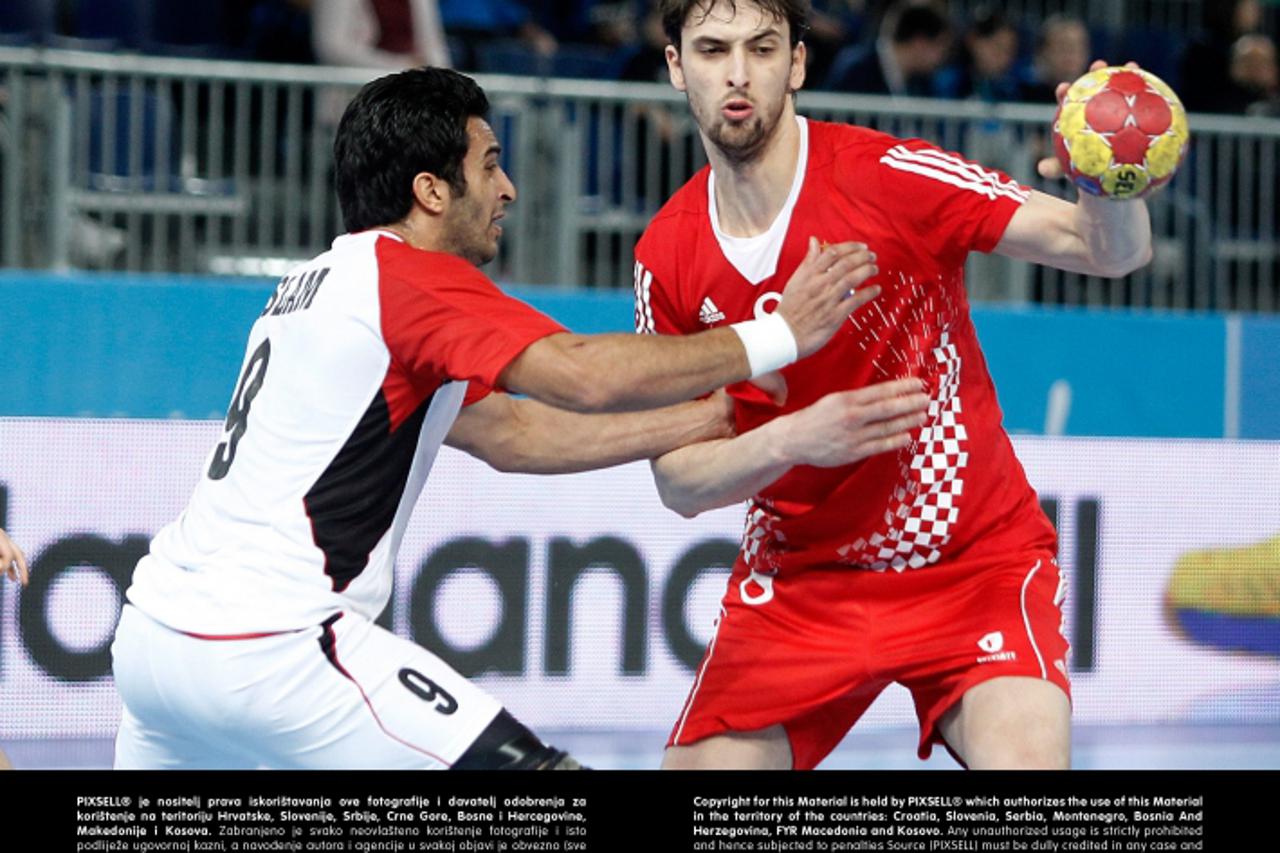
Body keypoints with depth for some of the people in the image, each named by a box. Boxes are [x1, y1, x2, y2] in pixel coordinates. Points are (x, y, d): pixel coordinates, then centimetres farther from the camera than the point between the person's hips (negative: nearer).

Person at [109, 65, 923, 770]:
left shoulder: (326, 283, 20)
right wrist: (777, 337, -9)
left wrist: (723, 415, 15)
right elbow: (585, 377, -20)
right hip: (268, 650, -9)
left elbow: (512, 434, 17)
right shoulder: (409, 276, -7)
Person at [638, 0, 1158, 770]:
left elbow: (1113, 251, -19)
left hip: (975, 566, -3)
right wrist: (790, 439, -24)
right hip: (800, 582, 4)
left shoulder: (890, 175, -16)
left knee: (1025, 761, -28)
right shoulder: (668, 257, -4)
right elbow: (679, 482, -4)